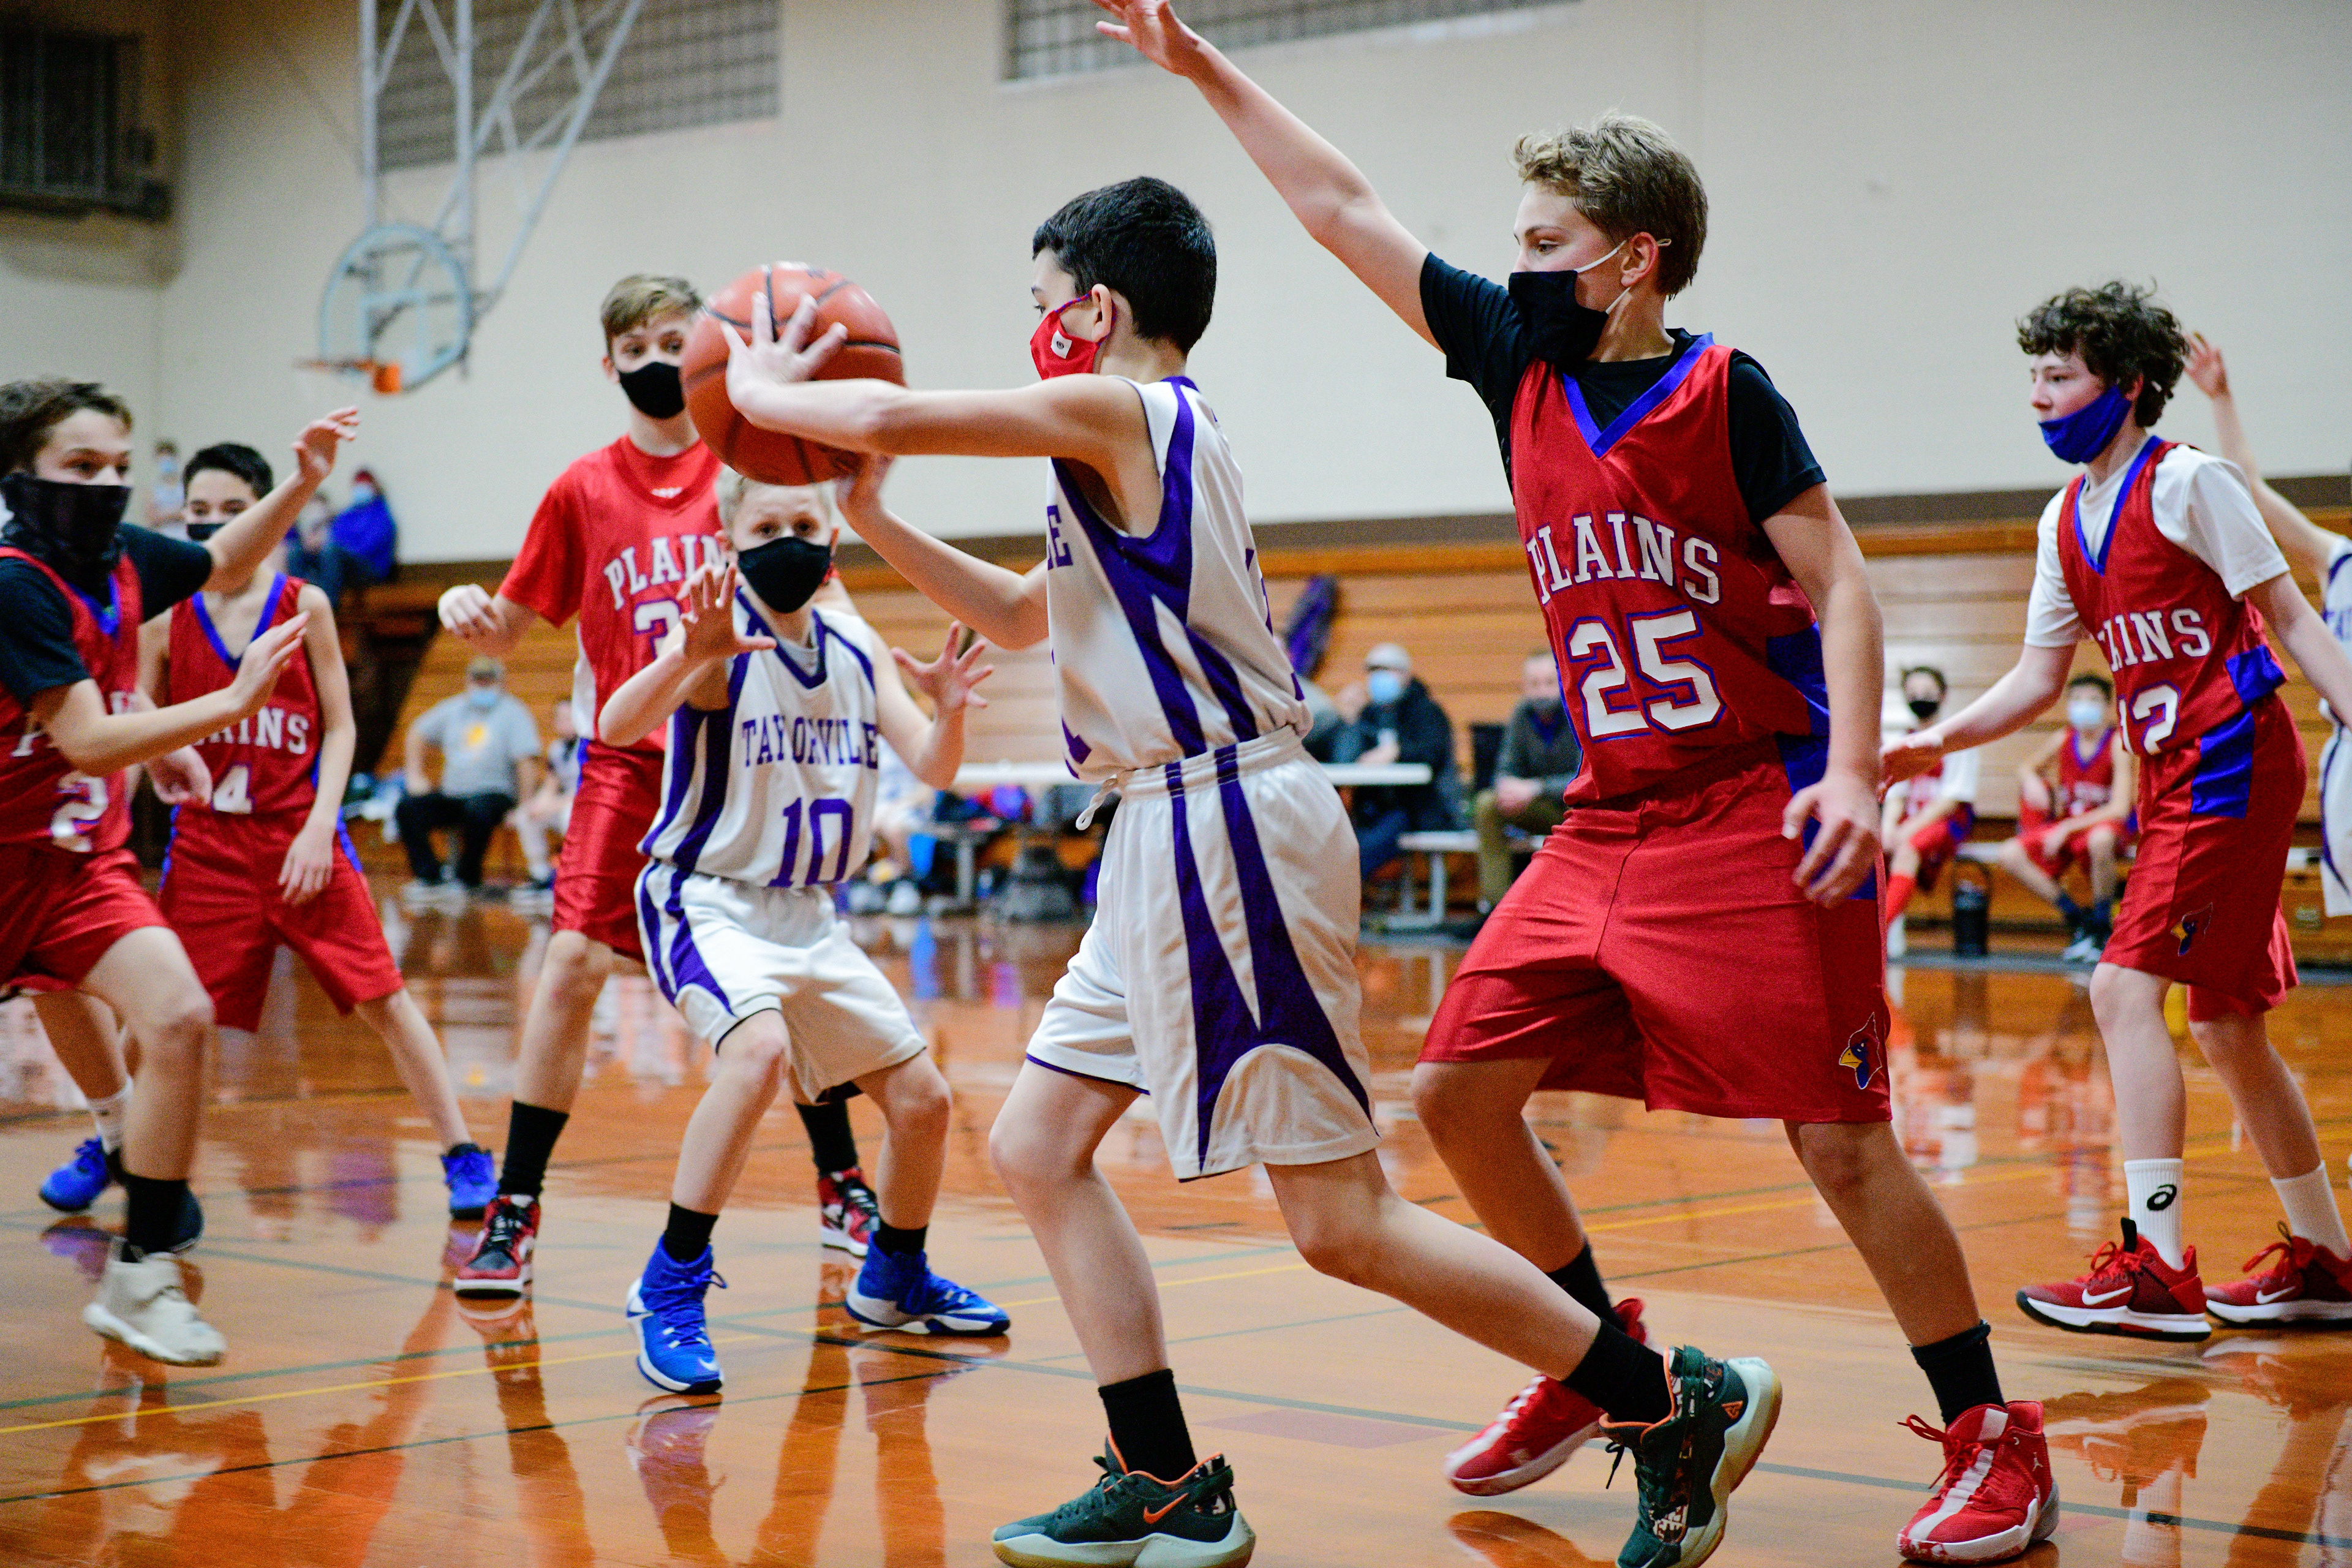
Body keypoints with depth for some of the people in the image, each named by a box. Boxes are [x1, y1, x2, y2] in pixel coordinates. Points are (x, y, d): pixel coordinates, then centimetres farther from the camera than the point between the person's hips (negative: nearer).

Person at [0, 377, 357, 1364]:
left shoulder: (123, 558, 0)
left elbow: (225, 563, 24)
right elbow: (87, 742, -28)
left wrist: (301, 484, 10)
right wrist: (232, 703, -35)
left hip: (84, 861, 5)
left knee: (179, 1017, -15)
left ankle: (138, 1277, -7)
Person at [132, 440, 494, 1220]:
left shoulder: (304, 606, -1)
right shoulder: (165, 617, 2)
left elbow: (340, 727, 0)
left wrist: (319, 825, -10)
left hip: (299, 836, -1)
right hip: (205, 841, 1)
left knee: (382, 995, -3)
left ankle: (462, 1153, 3)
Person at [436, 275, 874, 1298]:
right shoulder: (583, 490, 4)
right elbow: (508, 634, 8)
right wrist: (466, 613, -13)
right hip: (628, 763, 0)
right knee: (572, 964, -12)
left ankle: (842, 1187, 23)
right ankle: (514, 1211, -4)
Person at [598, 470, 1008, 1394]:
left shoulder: (858, 651, 5)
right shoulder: (719, 639, -14)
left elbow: (932, 770, 0)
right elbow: (617, 728, -30)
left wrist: (947, 711, -22)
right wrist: (687, 658, -49)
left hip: (811, 916, 7)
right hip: (710, 901, -7)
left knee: (920, 1096, 8)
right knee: (760, 1050, -34)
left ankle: (895, 1282, 34)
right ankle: (671, 1290, -22)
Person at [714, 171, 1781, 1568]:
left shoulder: (1116, 411, -11)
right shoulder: (1151, 438, 19)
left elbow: (884, 415, -17)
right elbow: (1025, 617, 31)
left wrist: (763, 391, 3)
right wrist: (868, 519, 25)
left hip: (1226, 830, -11)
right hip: (1174, 837, 11)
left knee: (1344, 1223, -7)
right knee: (1039, 1146, 11)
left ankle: (1686, 1405, 1)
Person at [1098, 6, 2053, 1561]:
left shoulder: (1723, 389, -7)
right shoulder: (1522, 364, 8)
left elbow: (1840, 583, -10)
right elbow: (1345, 210, 12)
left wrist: (1849, 774, -24)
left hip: (1755, 824, -7)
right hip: (1608, 830, 7)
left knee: (1841, 1140, -7)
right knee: (1459, 1089, 4)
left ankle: (1997, 1443, 6)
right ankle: (1605, 1371, 23)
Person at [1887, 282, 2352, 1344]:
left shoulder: (2187, 484, -9)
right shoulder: (2065, 520, 14)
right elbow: (2039, 677, 18)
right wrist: (1935, 743, 7)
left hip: (2231, 764, -8)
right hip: (2174, 780, 8)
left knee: (2126, 987, -17)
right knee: (2224, 1021, 12)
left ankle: (2157, 1267, -18)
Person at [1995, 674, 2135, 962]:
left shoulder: (2118, 744, -13)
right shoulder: (2063, 740, 1)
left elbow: (2120, 808, -21)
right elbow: (2026, 768, 20)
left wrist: (2067, 828, -24)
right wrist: (2031, 782, -7)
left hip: (2105, 824, -5)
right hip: (2066, 826, 5)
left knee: (2100, 840, -43)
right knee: (2010, 856, -19)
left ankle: (2102, 927, -21)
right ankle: (2076, 917, -6)